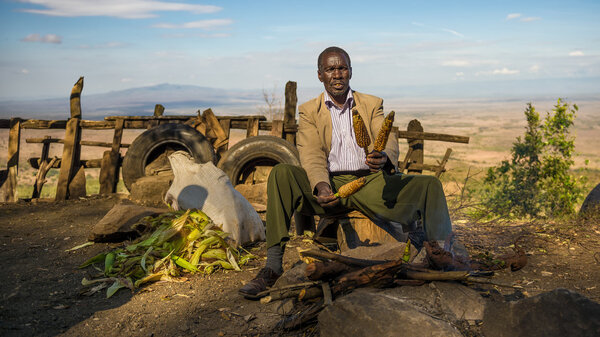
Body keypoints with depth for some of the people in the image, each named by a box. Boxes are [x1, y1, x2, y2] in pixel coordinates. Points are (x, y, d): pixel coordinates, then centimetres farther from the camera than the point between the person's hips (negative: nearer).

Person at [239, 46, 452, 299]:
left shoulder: (373, 104, 15)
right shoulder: (309, 111, 11)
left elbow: (389, 142, -2)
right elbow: (311, 155, -5)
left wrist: (384, 158, -29)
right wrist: (321, 186, -27)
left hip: (370, 182, 2)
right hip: (329, 186, -1)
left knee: (430, 185, -17)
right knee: (281, 174, -27)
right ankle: (272, 267, -27)